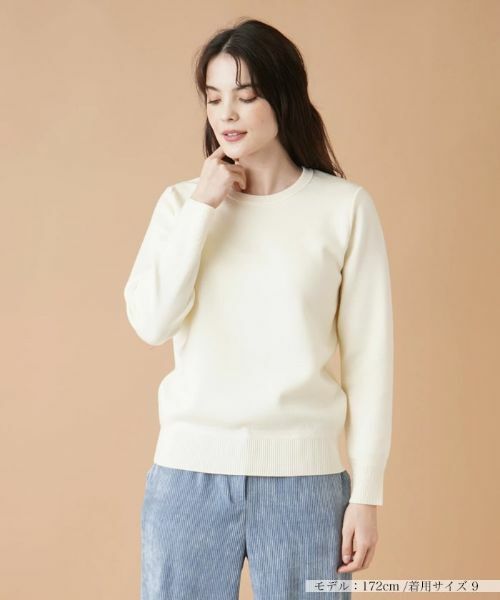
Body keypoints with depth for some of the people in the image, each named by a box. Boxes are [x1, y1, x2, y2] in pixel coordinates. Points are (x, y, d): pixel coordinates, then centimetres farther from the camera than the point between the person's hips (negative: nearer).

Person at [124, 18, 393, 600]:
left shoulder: (345, 207, -3)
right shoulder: (182, 202, 5)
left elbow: (369, 354, -2)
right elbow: (150, 321, -7)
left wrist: (367, 490, -3)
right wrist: (203, 206, -8)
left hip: (303, 477, -2)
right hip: (189, 473, 2)